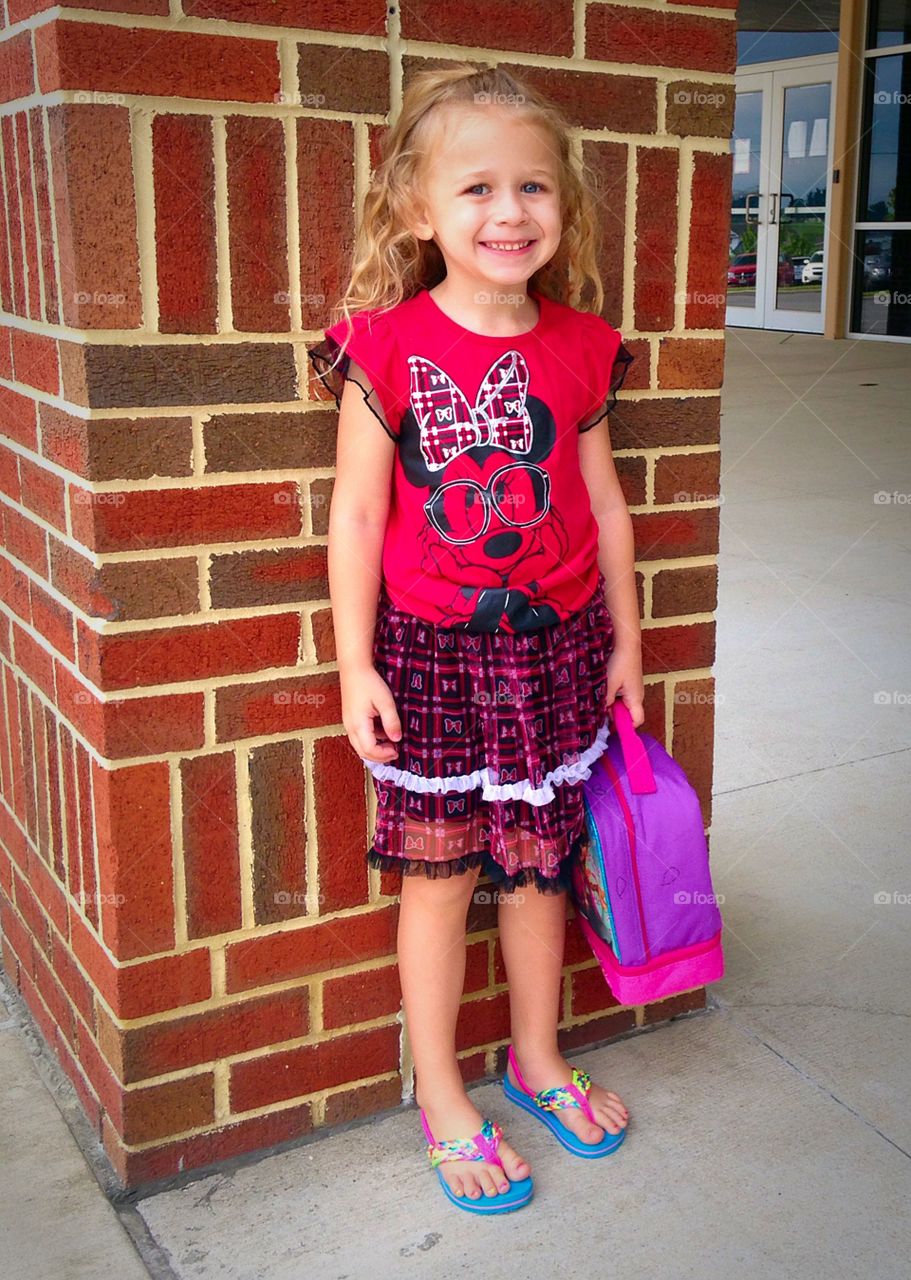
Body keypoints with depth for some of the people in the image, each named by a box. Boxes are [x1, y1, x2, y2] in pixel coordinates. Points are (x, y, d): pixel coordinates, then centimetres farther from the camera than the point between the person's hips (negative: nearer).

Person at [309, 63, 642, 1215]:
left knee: (539, 861, 15)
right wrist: (355, 665, -8)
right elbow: (357, 514, -7)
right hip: (430, 651, -3)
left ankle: (538, 1057, 39)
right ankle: (441, 1099, 27)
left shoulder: (578, 347, 1)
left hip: (556, 645, 3)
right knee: (438, 873, 8)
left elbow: (602, 503, 8)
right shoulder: (386, 348, -9)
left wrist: (624, 639, 12)